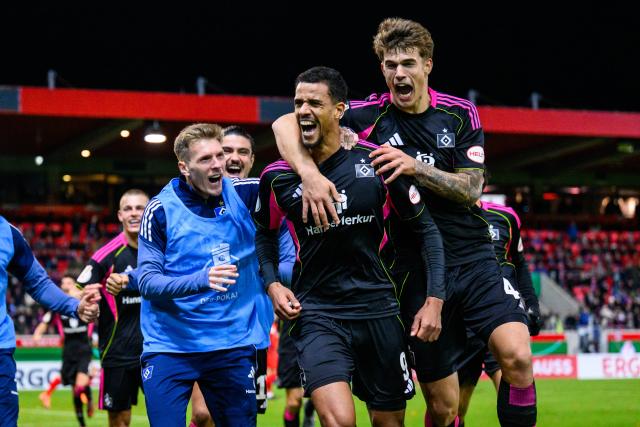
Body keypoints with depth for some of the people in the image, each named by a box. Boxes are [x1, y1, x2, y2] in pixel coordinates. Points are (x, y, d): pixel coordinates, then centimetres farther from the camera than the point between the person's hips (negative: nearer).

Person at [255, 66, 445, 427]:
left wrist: (435, 299, -7)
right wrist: (272, 283, 0)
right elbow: (266, 234, 17)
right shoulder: (278, 177, -3)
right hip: (316, 313, -1)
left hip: (379, 310, 1)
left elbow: (426, 228, 1)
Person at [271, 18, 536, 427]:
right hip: (417, 271, -1)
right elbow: (285, 123, -9)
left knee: (517, 355, -22)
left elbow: (470, 188, -3)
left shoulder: (461, 113, 2)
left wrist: (415, 167, -19)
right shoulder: (370, 115, -4)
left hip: (474, 259, 1)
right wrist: (309, 172, -27)